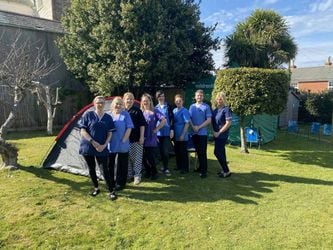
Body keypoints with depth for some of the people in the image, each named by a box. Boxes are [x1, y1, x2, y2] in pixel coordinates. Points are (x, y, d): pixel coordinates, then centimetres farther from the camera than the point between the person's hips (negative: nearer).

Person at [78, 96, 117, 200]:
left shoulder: (108, 117, 3)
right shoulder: (88, 115, -3)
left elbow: (110, 134, 3)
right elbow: (83, 131, -7)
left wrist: (104, 145, -12)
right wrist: (93, 142, -16)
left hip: (102, 148, 0)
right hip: (88, 147, 0)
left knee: (105, 169, -4)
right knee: (91, 168, 11)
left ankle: (111, 191, 5)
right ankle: (96, 188, 29)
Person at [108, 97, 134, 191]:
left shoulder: (125, 114, -1)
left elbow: (129, 128, -6)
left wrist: (124, 140, -11)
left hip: (122, 145, -2)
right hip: (110, 145, 2)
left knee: (122, 165, 6)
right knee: (110, 164, 10)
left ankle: (120, 183, 20)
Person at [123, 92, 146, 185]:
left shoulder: (137, 111, -3)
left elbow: (142, 124, -3)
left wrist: (142, 137, -9)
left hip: (136, 138, -3)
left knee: (137, 158, 3)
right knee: (127, 158, 11)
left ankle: (137, 175, 14)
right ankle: (129, 174, 26)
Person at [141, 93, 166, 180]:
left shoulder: (155, 111, -2)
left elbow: (164, 120, -10)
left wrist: (156, 129, -8)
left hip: (151, 139, -3)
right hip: (143, 138, 4)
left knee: (150, 157, -2)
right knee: (144, 157, 7)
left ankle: (154, 173, 19)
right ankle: (148, 172, 27)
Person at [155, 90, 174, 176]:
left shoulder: (168, 106, 3)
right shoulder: (155, 108, 12)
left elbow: (171, 118, 0)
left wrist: (171, 129, -8)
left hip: (167, 132, -3)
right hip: (158, 132, 3)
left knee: (165, 151, -6)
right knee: (161, 151, 7)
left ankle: (166, 168, 1)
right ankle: (164, 166, 20)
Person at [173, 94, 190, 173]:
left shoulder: (184, 111, -12)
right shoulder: (174, 110, 6)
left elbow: (187, 124, -15)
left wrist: (182, 135, -17)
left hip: (182, 136, -6)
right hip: (176, 136, 6)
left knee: (183, 152, 3)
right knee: (177, 151, 15)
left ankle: (185, 168, 14)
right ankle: (179, 166, 30)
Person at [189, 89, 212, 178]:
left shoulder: (206, 107, -2)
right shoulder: (192, 106, 10)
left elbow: (209, 120, -7)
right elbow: (189, 118, 9)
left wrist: (199, 127, -12)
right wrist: (193, 126, -9)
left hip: (202, 133, -4)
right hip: (194, 132, 4)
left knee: (203, 152, -3)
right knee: (198, 151, 13)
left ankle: (204, 171, 1)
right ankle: (201, 167, 26)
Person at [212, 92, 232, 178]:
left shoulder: (226, 109, -10)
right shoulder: (215, 110, 11)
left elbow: (228, 123, -16)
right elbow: (212, 121, 16)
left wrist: (219, 132, -15)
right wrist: (213, 131, 1)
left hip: (222, 135, -7)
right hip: (216, 134, 7)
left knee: (217, 152, -9)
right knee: (221, 152, 11)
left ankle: (226, 171, 2)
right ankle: (225, 170, 22)